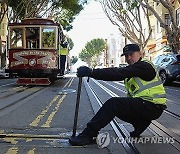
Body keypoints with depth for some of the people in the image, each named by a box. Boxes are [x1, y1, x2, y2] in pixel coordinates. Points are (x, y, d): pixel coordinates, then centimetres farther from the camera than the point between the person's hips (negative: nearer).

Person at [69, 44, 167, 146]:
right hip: (143, 104, 10)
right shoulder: (133, 69, 19)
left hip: (153, 107, -10)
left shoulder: (144, 66, -15)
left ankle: (88, 135, -20)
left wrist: (91, 72, -31)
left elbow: (118, 73, -27)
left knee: (113, 104, -20)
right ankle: (141, 123, 11)